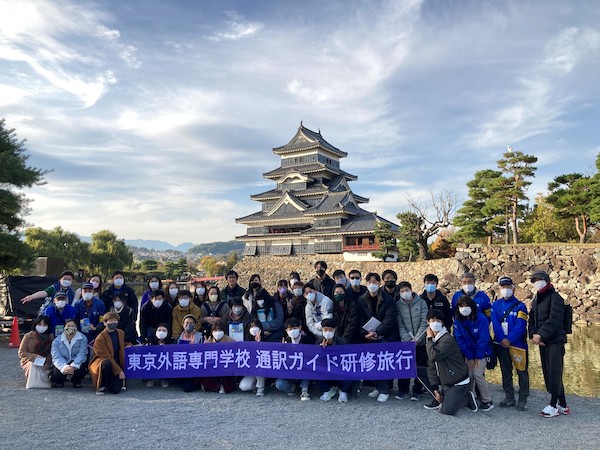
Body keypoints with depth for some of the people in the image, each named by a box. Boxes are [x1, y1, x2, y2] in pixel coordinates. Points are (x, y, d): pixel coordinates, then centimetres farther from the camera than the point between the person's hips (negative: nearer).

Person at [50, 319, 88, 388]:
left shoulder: (82, 338, -6)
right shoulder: (57, 340, -4)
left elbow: (82, 354, -15)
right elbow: (56, 357, -17)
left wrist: (73, 366, -35)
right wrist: (64, 367, -39)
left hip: (76, 363, 0)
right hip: (62, 364, 1)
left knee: (82, 369, -32)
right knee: (57, 373, -31)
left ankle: (76, 381, 7)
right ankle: (58, 381, 11)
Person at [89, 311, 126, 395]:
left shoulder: (121, 333, 3)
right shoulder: (100, 338, -15)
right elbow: (107, 357, -17)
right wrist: (120, 371, -19)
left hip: (117, 364, 3)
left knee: (115, 390, -18)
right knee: (107, 363, -39)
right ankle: (101, 386, -13)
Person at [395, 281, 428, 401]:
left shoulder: (421, 302, -3)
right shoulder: (398, 305, 1)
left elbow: (424, 322, -6)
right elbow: (400, 325, -2)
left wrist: (417, 339, -13)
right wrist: (408, 339, -13)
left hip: (420, 341, -1)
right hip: (405, 341, 1)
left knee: (420, 367, 4)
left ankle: (417, 391, 17)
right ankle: (403, 390, 17)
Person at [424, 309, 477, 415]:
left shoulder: (448, 339, -21)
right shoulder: (433, 340, 4)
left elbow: (434, 356, -35)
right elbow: (431, 366, 4)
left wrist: (429, 339, -20)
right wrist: (435, 389, 0)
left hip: (458, 383, -8)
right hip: (444, 382, 8)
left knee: (446, 410, -18)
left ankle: (467, 397, 7)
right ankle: (440, 399, 9)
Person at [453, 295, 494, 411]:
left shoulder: (481, 318, -17)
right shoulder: (458, 321, -6)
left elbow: (483, 339, -16)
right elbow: (460, 339, -5)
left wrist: (478, 357, -15)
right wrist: (469, 357, -8)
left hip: (481, 352, -4)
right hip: (468, 352, 4)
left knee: (477, 374, -13)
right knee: (469, 375, -3)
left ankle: (487, 401, 1)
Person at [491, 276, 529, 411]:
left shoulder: (520, 306, -3)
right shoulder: (496, 305, 6)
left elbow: (520, 326, -12)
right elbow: (495, 323, -4)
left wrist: (510, 340, -19)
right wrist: (503, 339, -16)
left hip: (518, 344, -3)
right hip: (501, 344, 3)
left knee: (522, 372, 1)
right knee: (505, 371, 12)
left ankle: (523, 399, 12)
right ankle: (509, 397, 24)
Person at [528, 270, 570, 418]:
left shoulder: (555, 297, -7)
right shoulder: (535, 300, 18)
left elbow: (554, 320, -18)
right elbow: (532, 320, 13)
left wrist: (541, 335, -21)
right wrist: (533, 334, -5)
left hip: (555, 341, -8)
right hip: (542, 342, 8)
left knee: (554, 372, -5)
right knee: (549, 373, 10)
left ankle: (553, 405, 1)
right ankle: (562, 405, 19)